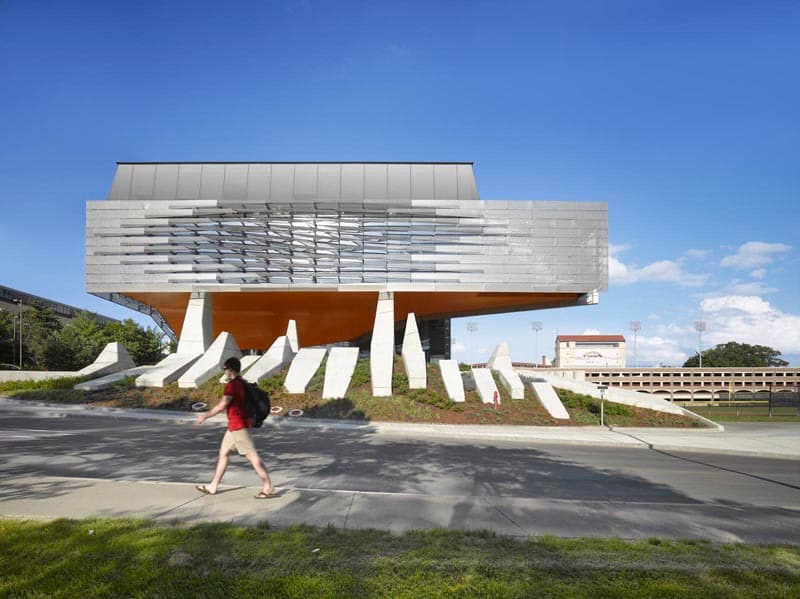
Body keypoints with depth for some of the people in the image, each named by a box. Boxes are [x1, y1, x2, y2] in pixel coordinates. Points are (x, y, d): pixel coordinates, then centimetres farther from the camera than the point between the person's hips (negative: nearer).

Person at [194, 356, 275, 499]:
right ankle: (213, 486, 26)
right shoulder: (242, 383, 12)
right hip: (235, 426, 10)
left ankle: (268, 487, -2)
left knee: (252, 455, -6)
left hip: (238, 426, -10)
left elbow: (222, 406, -24)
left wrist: (205, 416, -14)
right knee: (223, 453, 17)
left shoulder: (232, 385, -18)